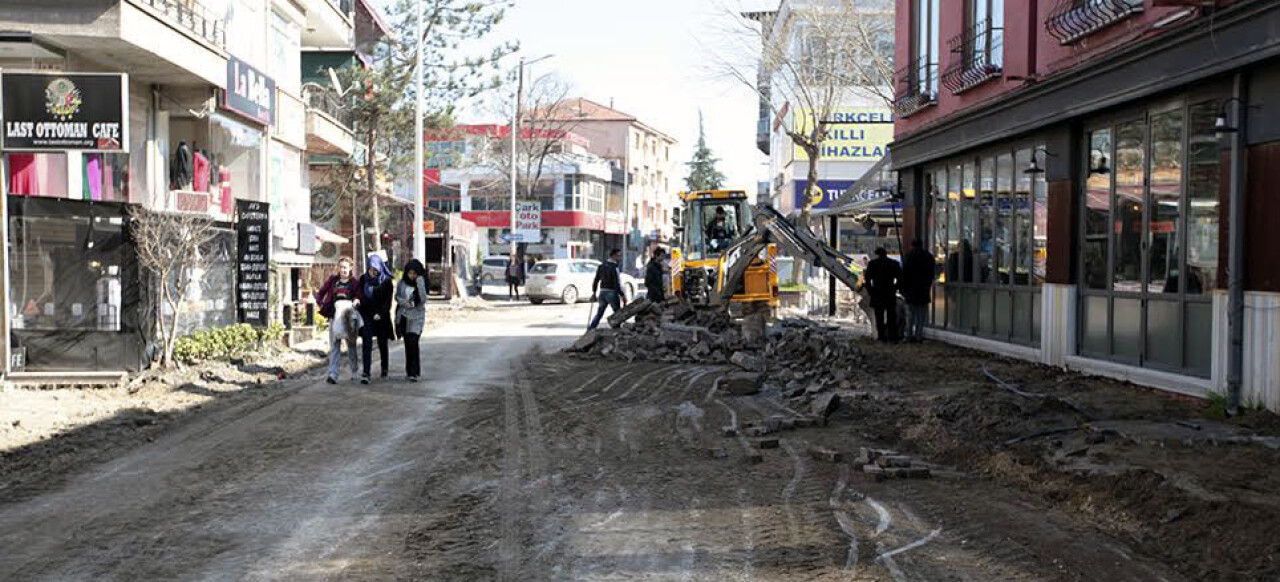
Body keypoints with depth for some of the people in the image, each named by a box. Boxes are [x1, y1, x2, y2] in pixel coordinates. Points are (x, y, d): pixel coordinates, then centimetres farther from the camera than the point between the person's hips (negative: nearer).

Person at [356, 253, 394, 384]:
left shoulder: (386, 281, -5)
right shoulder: (364, 279, 2)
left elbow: (388, 301, -6)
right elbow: (360, 295, 11)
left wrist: (380, 313, -16)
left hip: (381, 317, -1)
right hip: (367, 315, 1)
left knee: (382, 344, 11)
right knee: (367, 344, -10)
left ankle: (384, 368, 31)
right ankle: (366, 373, -13)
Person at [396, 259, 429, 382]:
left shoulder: (422, 283, -7)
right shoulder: (402, 283, 2)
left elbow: (423, 299, -18)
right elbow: (397, 297, 11)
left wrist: (419, 283, -25)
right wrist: (404, 303, -9)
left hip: (416, 317, -4)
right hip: (404, 316, 4)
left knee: (413, 343, -16)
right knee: (407, 343, 9)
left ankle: (414, 372, -15)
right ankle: (409, 370, 20)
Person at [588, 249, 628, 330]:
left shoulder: (601, 266, 9)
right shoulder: (614, 267, -15)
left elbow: (596, 280, 13)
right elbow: (617, 284, -19)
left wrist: (594, 293, 20)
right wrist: (622, 295, -15)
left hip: (602, 292, 7)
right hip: (611, 292, -7)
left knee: (599, 313, 13)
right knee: (618, 313, 4)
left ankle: (590, 330, 9)